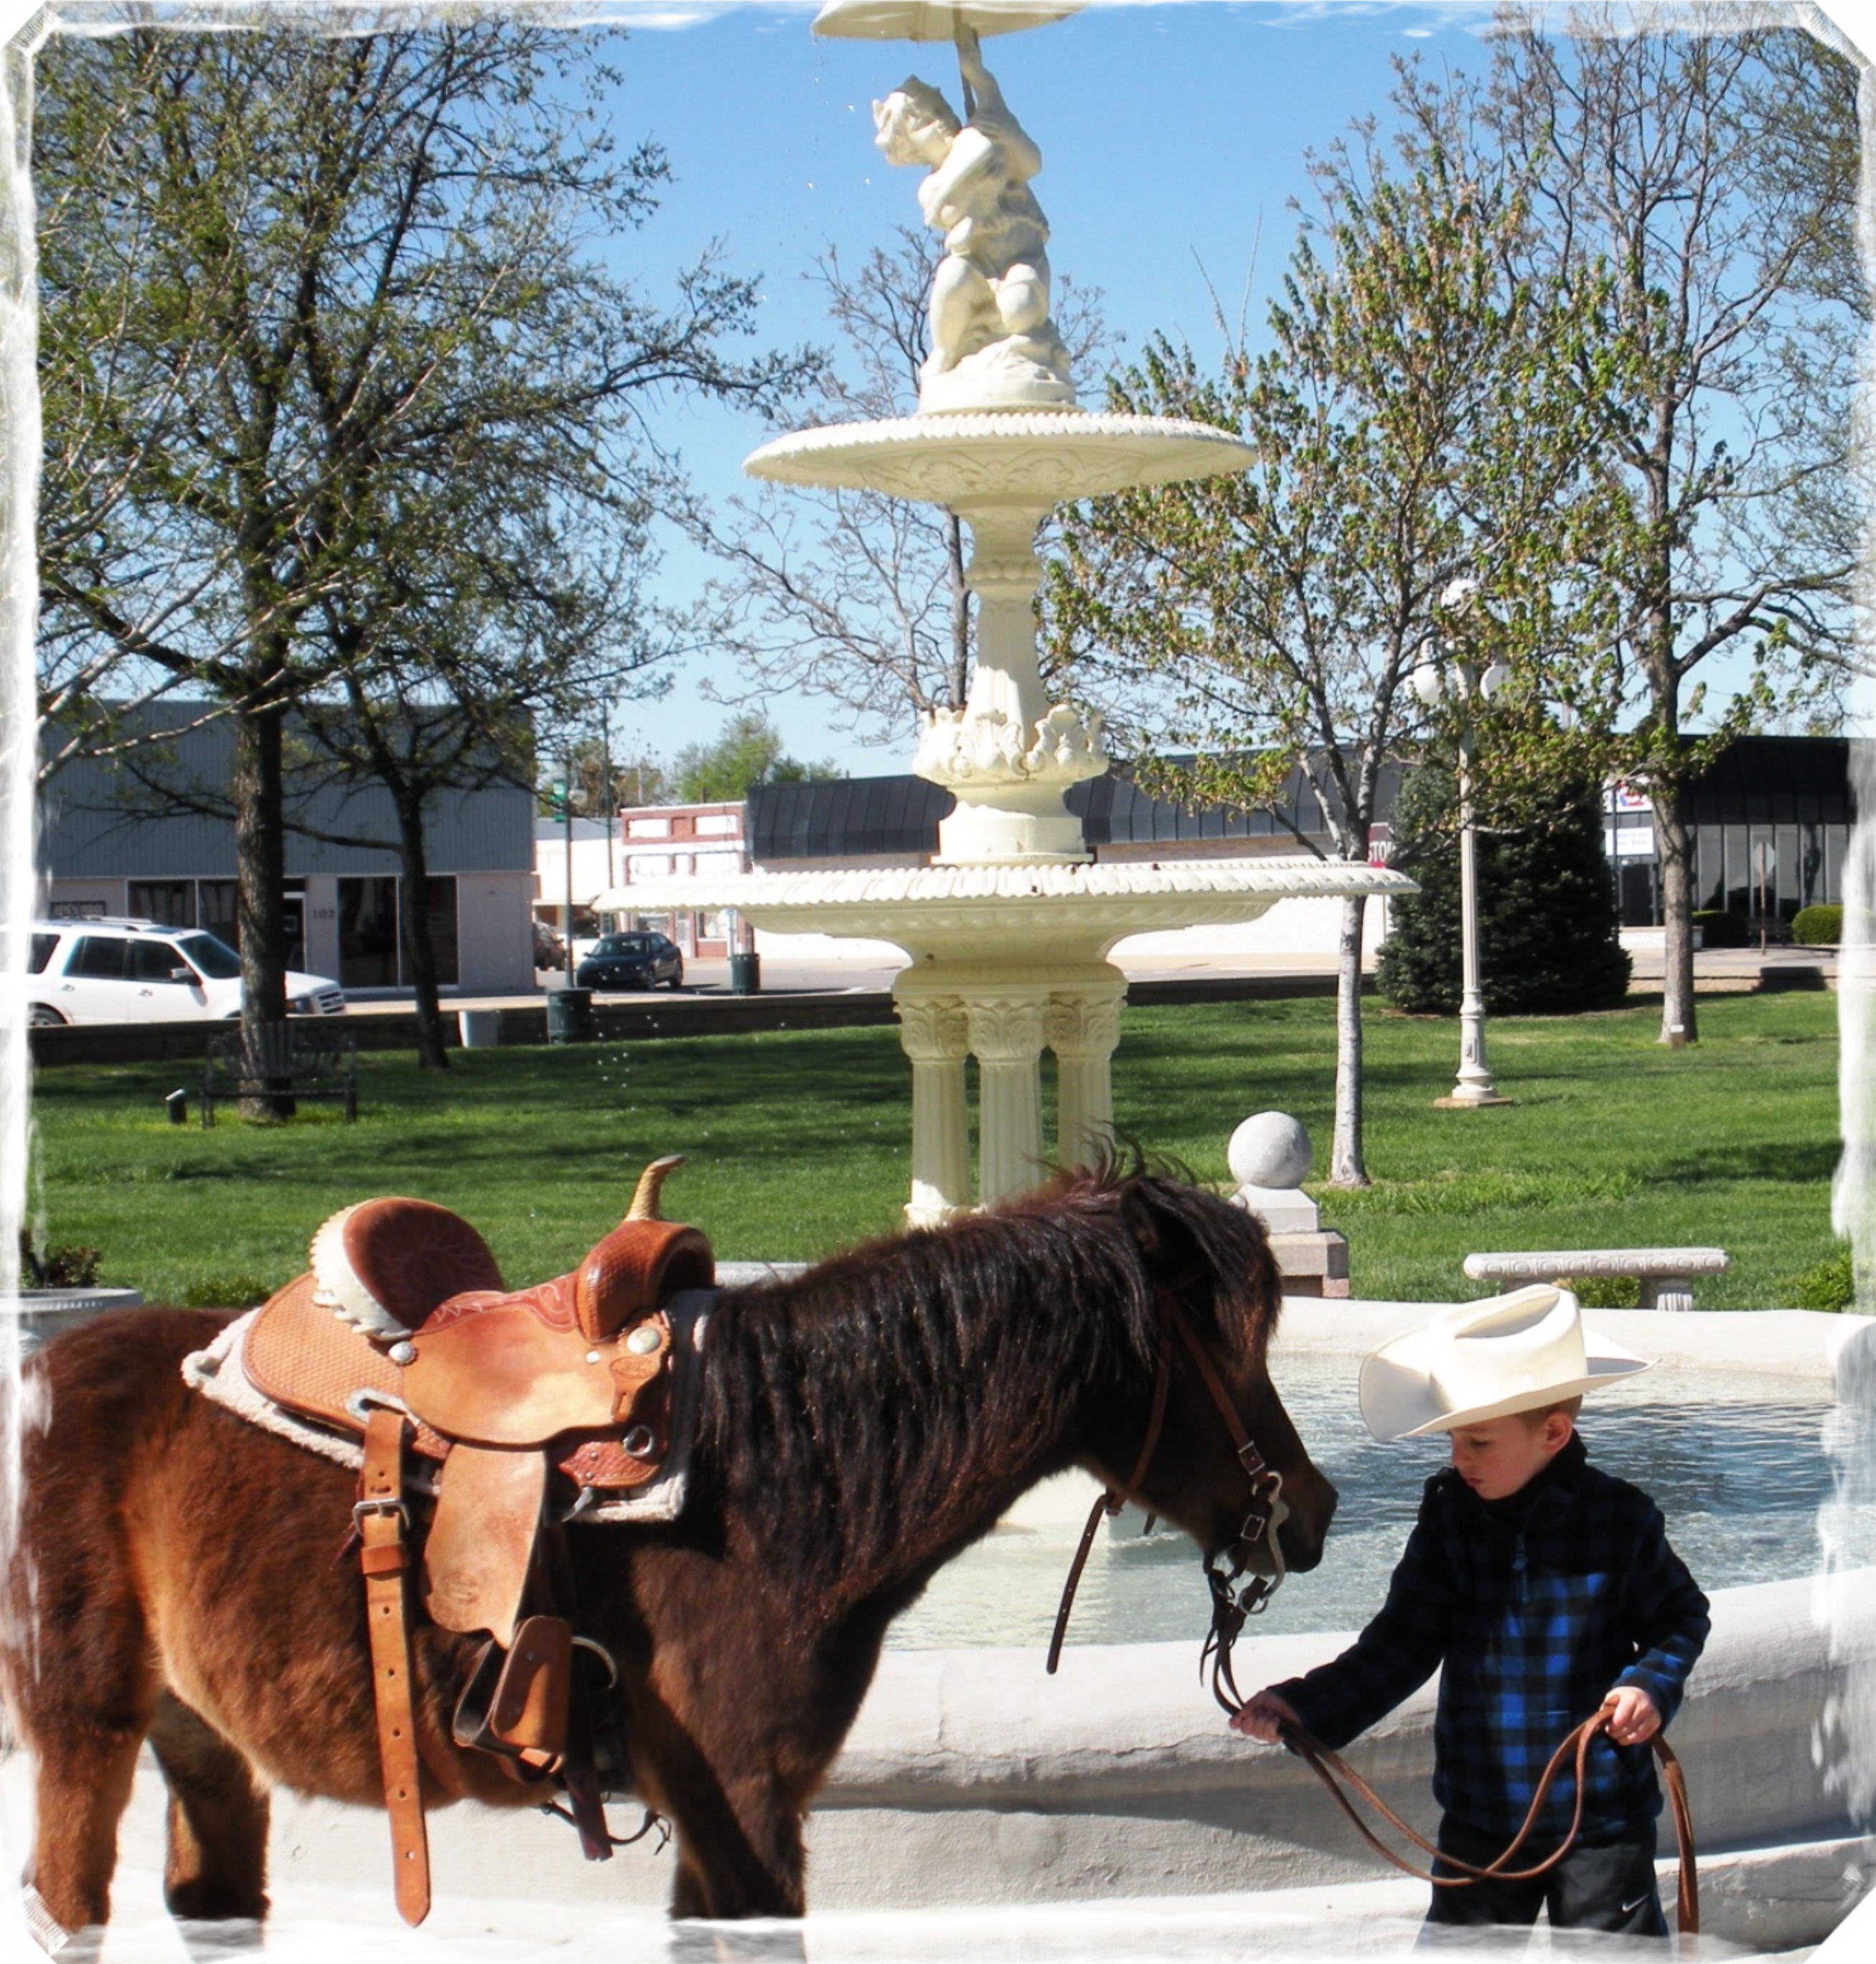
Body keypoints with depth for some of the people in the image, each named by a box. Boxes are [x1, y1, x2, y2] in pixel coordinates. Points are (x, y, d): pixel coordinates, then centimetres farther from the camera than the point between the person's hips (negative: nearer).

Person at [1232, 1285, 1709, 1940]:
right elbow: (1404, 1641, -2)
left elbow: (1681, 1619, 3)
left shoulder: (1620, 1518, -11)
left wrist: (1652, 1683, -17)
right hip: (1480, 1812, 3)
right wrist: (1307, 1705, -13)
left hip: (1601, 1815, -3)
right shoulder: (1449, 1512, -4)